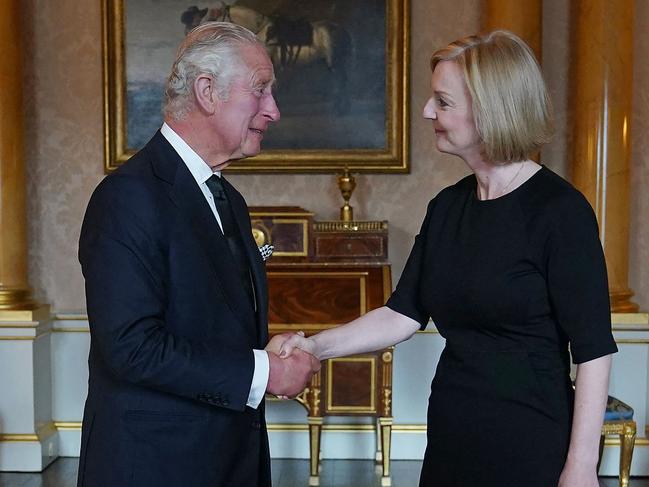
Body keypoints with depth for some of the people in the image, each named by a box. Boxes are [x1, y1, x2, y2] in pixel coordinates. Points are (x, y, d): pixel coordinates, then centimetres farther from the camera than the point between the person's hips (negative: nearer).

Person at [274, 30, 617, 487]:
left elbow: (593, 350, -15)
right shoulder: (447, 206, 5)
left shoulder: (559, 209, -14)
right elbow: (404, 314, 5)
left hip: (529, 448, -6)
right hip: (451, 436, 6)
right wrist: (316, 346, -6)